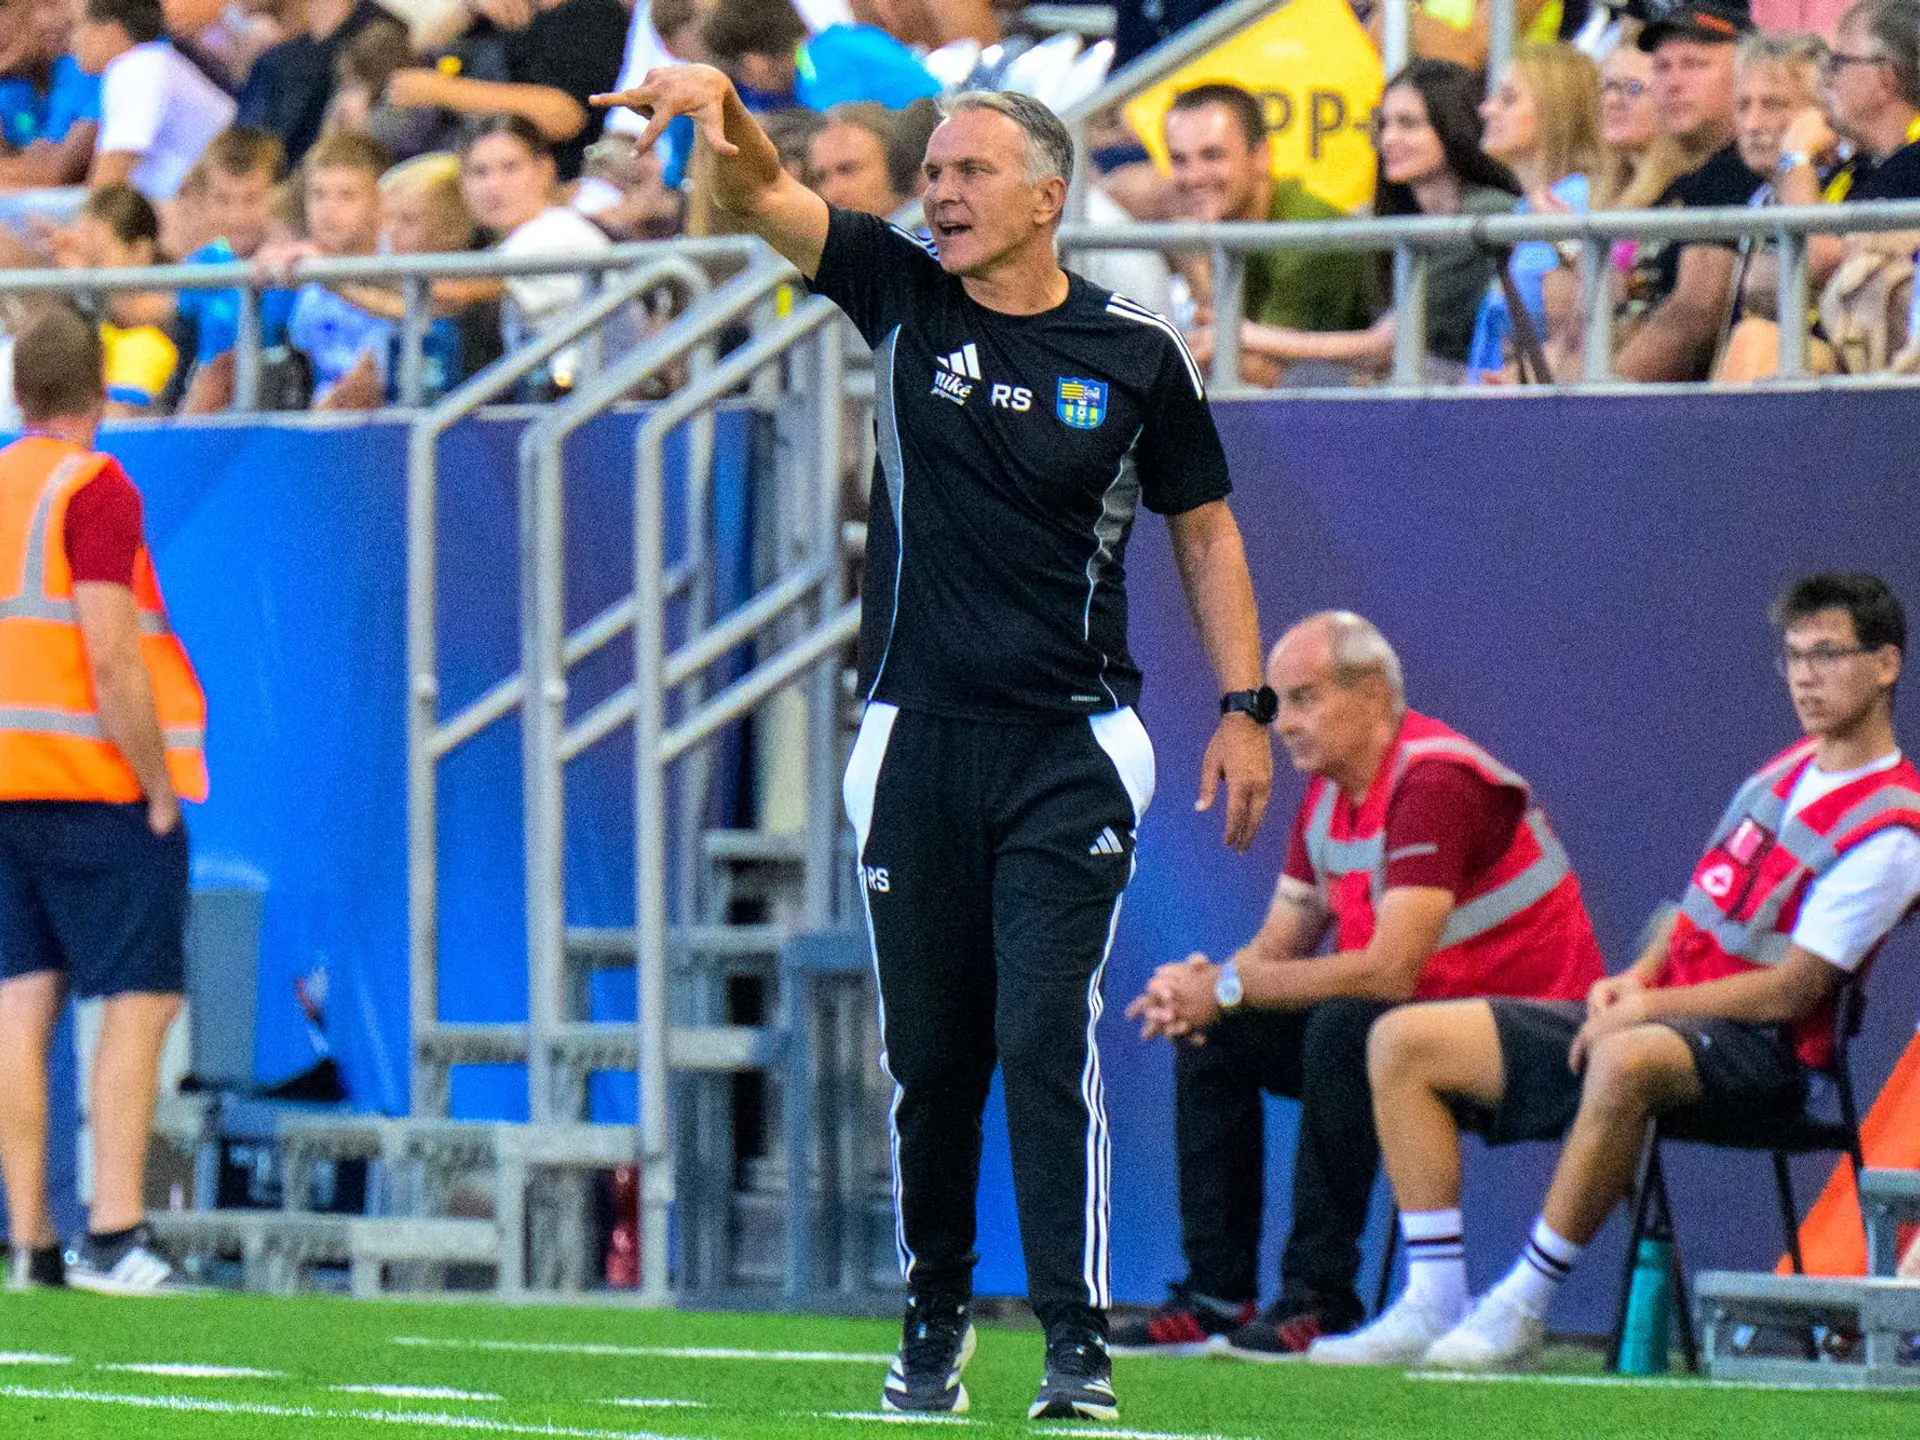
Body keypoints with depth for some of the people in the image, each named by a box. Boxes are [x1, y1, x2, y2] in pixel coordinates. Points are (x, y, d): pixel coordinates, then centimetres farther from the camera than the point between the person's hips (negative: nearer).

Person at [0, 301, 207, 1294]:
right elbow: (111, 658, -17)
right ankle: (112, 1237, -10)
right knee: (140, 1001, -3)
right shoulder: (94, 490, -9)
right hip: (93, 784, -7)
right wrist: (160, 787, -10)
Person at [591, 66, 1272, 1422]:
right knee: (931, 1050, 7)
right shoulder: (905, 297, 3)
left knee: (1047, 1034, -12)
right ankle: (935, 1317, 22)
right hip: (920, 738, 2)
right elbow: (761, 197, -8)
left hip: (1070, 750, -2)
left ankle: (1080, 1337, -10)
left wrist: (1246, 708, 3)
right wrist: (719, 105, -30)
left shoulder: (1135, 351, 0)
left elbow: (1207, 531, 10)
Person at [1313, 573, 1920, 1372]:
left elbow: (1790, 990, -15)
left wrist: (1646, 1008, -15)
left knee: (1627, 1062, -45)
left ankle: (1519, 1314, -35)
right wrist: (1638, 976, 4)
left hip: (1756, 1054, -9)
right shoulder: (1786, 769, 16)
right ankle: (1434, 1306, -11)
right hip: (1663, 1015, 9)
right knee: (1403, 1040, -2)